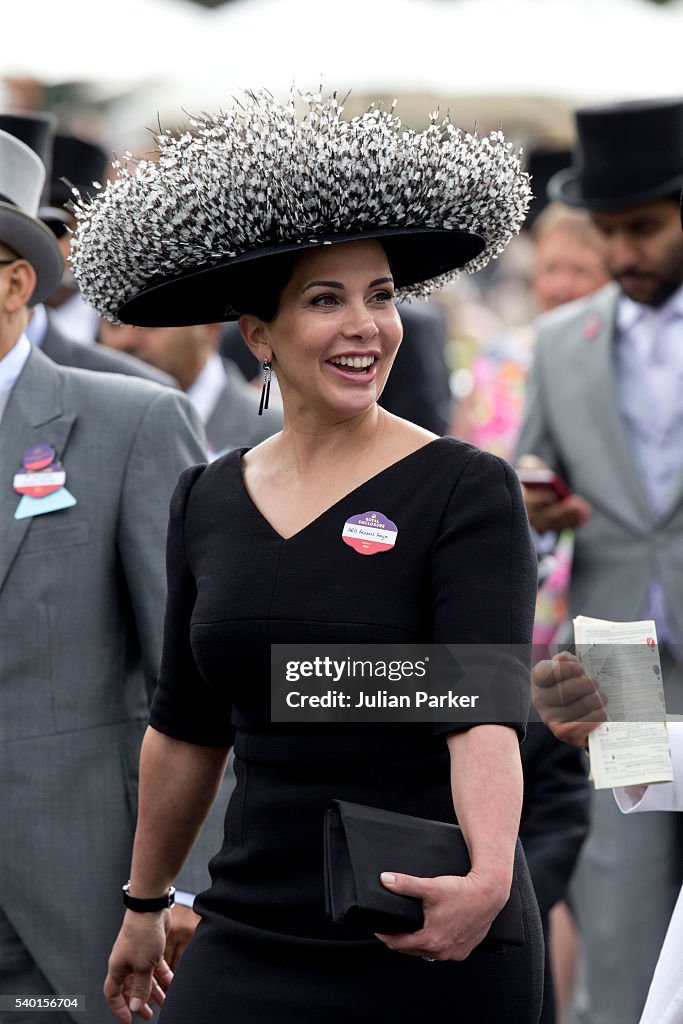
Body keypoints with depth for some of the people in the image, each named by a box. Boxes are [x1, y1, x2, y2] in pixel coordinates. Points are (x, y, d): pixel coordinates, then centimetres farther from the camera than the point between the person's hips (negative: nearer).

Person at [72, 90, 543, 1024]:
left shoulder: (468, 493, -8)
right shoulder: (207, 502, 7)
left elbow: (487, 705, -21)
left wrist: (488, 878, -37)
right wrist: (145, 905, 22)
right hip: (251, 939, 4)